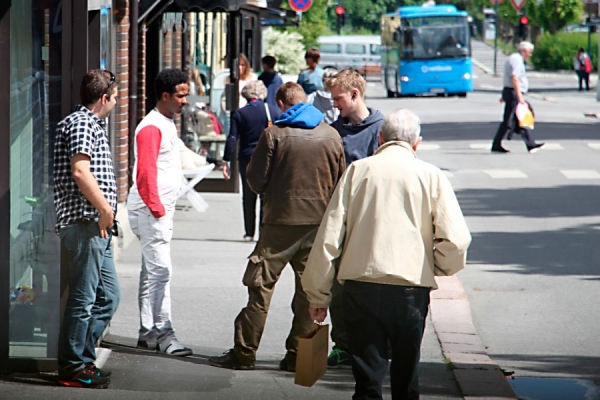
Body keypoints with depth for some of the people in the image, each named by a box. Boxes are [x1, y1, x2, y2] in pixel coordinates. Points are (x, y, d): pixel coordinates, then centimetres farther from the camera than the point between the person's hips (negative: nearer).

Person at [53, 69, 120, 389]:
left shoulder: (91, 123, 22)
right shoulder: (82, 123, -11)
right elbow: (80, 172, -22)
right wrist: (105, 209, -17)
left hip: (98, 228, 11)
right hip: (84, 223, -11)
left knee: (108, 296, 13)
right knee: (83, 298, -6)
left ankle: (83, 359, 19)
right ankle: (72, 369, -1)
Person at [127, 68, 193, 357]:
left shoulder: (167, 125, 17)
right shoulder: (151, 128, -15)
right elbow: (145, 174, -21)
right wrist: (156, 208, -21)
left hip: (161, 209, 10)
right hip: (150, 210, -10)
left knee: (152, 271, 12)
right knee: (160, 270, -12)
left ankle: (147, 333, 16)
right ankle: (163, 333, -13)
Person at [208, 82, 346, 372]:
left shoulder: (273, 134, -6)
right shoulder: (331, 136, 5)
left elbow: (256, 181, -4)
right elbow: (340, 182, 10)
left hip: (281, 220, -3)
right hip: (319, 222, 3)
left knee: (261, 286, 3)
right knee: (309, 289, 8)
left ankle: (244, 352, 4)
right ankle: (298, 355, 9)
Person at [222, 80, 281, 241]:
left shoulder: (239, 114, -2)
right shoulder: (274, 111, -1)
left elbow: (232, 139, -5)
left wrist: (226, 161, -2)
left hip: (246, 159, 0)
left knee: (248, 197, 9)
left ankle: (249, 232, 9)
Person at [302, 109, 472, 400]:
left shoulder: (357, 171, 4)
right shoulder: (430, 176, 2)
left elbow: (328, 238, 1)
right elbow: (456, 241, -7)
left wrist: (317, 296, 9)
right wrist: (439, 267, 15)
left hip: (360, 286, 0)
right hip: (412, 287, 0)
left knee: (367, 377, 2)